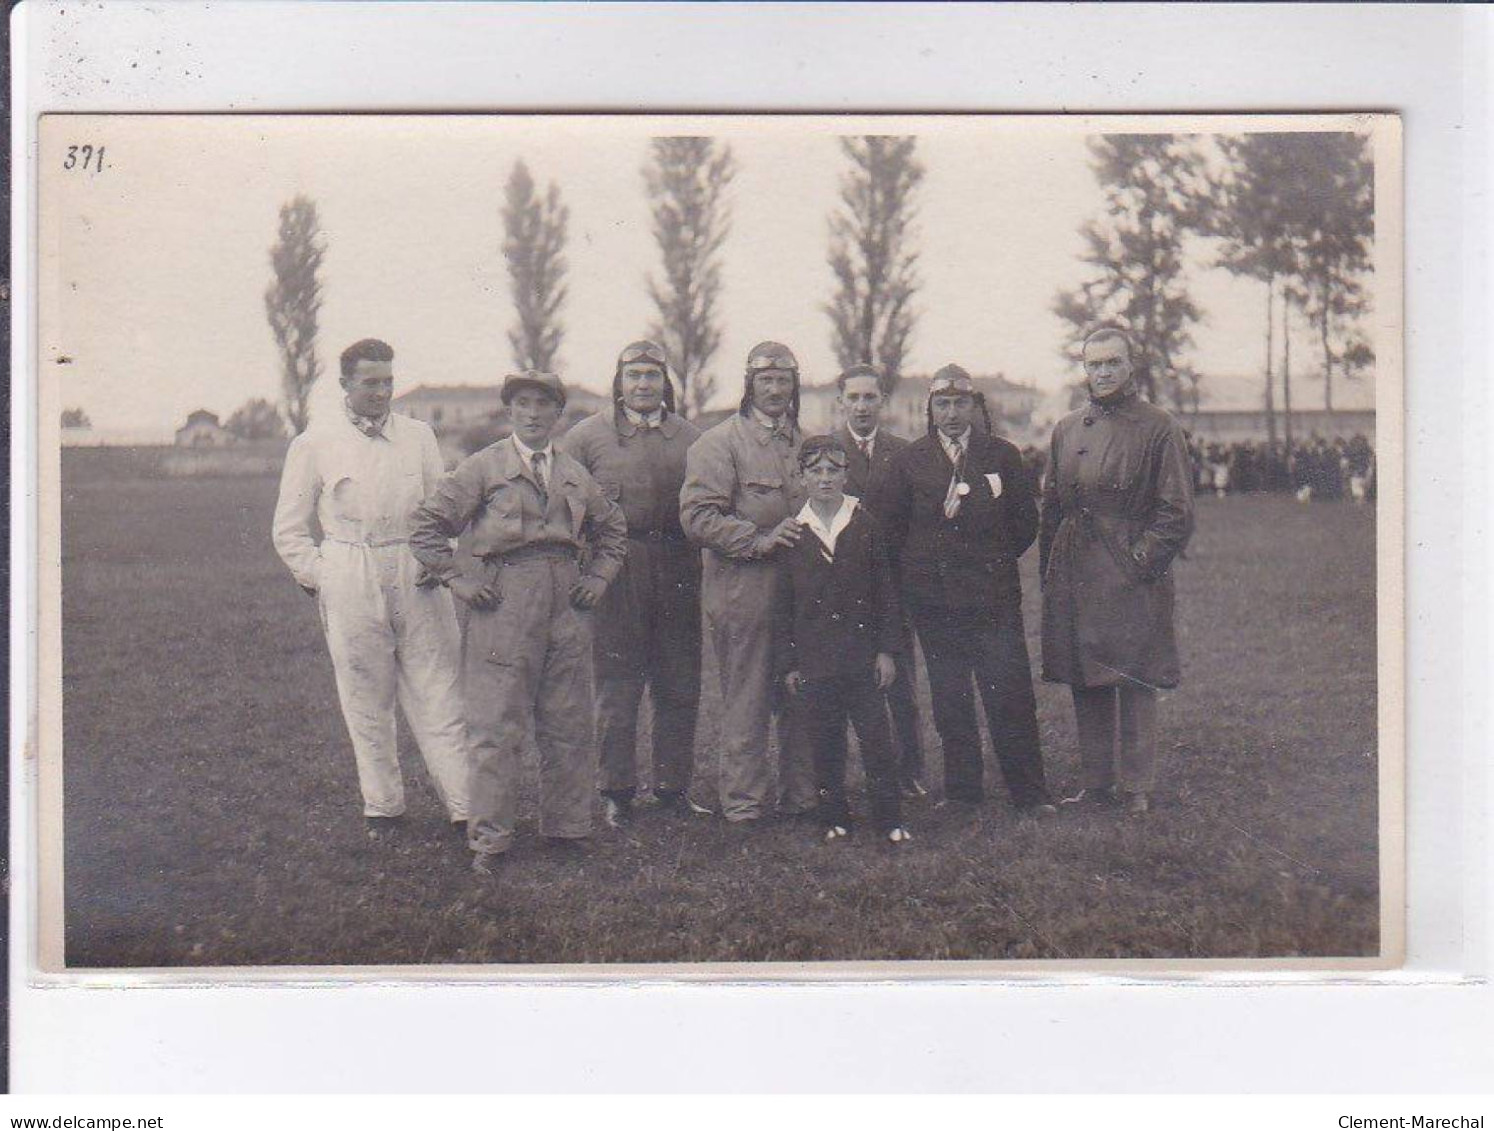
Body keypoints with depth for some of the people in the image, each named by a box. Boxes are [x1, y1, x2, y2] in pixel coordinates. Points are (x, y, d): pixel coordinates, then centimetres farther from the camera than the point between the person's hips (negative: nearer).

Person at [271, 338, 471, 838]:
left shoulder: (418, 436, 11)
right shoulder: (313, 445, 4)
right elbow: (289, 530, 8)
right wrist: (319, 580, 0)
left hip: (417, 577, 2)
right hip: (351, 584, -1)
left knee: (439, 695, -2)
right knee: (367, 701, 4)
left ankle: (466, 805, -1)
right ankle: (382, 807, 15)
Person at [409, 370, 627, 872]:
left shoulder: (574, 474, 14)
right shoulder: (483, 467, 0)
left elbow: (612, 526, 29)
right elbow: (427, 523, 0)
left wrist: (599, 576, 16)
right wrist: (457, 579, -5)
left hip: (567, 603, 5)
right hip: (504, 604, -4)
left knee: (569, 725, 8)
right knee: (497, 727, -4)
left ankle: (567, 827, 21)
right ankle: (489, 838, 3)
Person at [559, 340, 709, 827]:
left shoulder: (690, 437, 12)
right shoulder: (587, 435, 5)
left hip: (678, 571, 3)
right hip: (617, 572, -3)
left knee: (679, 685, 6)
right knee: (617, 685, 0)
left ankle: (674, 786, 16)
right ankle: (617, 791, 7)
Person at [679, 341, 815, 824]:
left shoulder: (802, 442, 18)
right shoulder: (718, 444, -3)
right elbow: (698, 516, -12)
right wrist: (760, 540, -18)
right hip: (744, 590, -6)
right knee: (747, 702, -2)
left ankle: (800, 795, 18)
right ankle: (744, 804, 5)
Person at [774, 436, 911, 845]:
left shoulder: (865, 527, 4)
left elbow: (885, 593, 6)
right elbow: (783, 605, 7)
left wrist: (887, 649, 0)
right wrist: (787, 663, 3)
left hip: (863, 656, -1)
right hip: (814, 659, 1)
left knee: (876, 738, -1)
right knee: (824, 743, 5)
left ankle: (889, 821, 7)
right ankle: (834, 819, 17)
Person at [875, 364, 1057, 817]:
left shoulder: (1002, 455, 6)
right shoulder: (909, 461, 6)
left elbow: (1025, 521, 10)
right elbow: (887, 525, 9)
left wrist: (995, 561, 7)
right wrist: (916, 572, 6)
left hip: (994, 596, -1)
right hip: (934, 601, 1)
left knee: (1011, 696, -5)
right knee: (950, 703, 5)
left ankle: (1029, 793, 2)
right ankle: (961, 791, 14)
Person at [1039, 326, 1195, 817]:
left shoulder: (1158, 428, -3)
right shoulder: (1066, 430, 14)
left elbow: (1176, 513, -5)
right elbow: (1051, 506, 17)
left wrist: (1142, 564, -12)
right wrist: (1051, 574, 10)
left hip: (1130, 579, -5)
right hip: (1074, 583, 5)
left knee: (1134, 685, -2)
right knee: (1085, 688, 10)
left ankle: (1135, 789, 5)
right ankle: (1096, 784, 19)